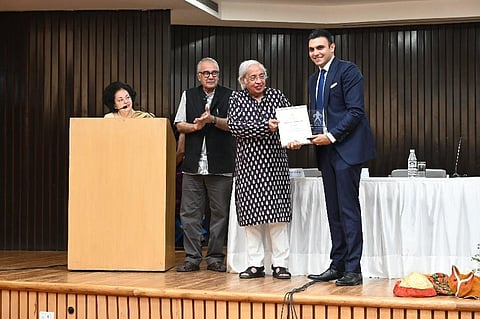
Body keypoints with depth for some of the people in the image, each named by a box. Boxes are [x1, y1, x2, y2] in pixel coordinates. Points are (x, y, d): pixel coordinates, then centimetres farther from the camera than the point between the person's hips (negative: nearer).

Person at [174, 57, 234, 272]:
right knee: (189, 213, 1)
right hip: (193, 164, 2)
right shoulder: (188, 96, 14)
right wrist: (194, 126, -7)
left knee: (219, 213, 1)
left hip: (220, 166, -2)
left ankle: (215, 258, 10)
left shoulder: (229, 96, 6)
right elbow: (179, 125, 12)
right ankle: (192, 258, 8)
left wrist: (213, 120, -19)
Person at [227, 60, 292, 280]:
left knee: (277, 214, -3)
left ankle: (280, 264, 2)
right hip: (248, 164, 0)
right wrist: (266, 127, -17)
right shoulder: (237, 98, 5)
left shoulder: (276, 96, 7)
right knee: (250, 214, 2)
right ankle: (255, 264, 10)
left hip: (274, 163, 0)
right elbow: (234, 126, -9)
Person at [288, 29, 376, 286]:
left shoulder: (348, 71, -5)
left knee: (348, 209, -7)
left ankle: (353, 269, -4)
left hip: (346, 147, -8)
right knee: (333, 211, 9)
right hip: (327, 150, 8)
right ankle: (337, 265, 14)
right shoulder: (314, 80, 20)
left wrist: (332, 136, -18)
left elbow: (355, 110, -13)